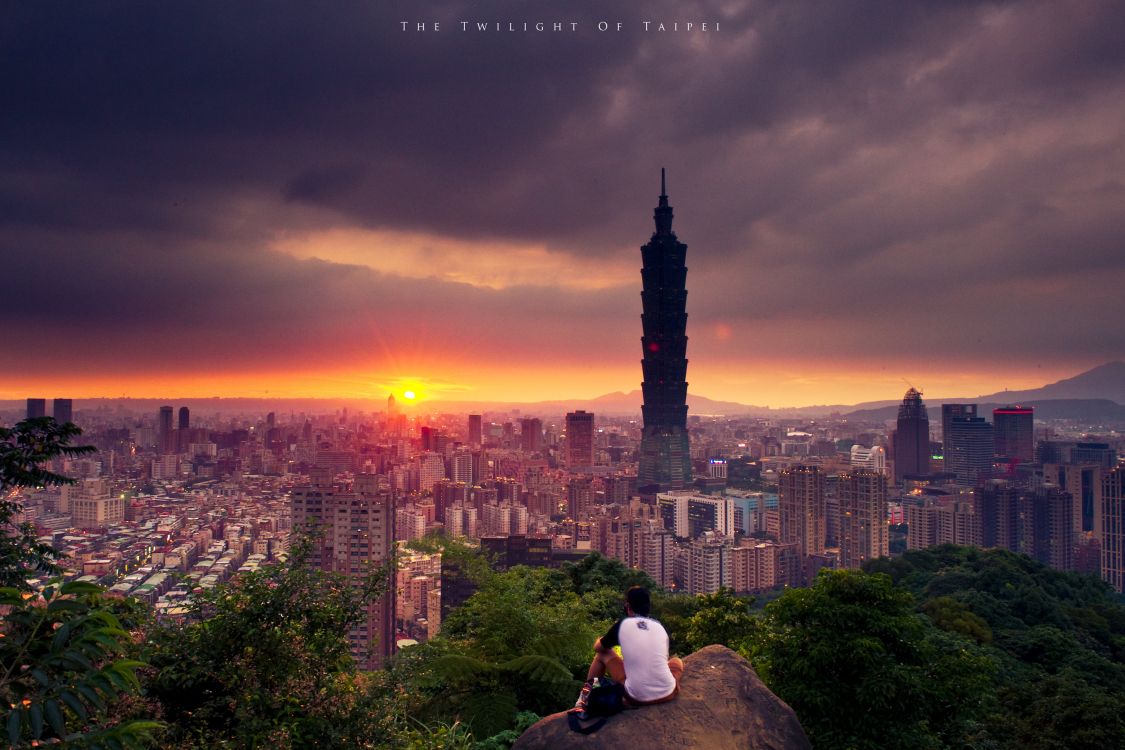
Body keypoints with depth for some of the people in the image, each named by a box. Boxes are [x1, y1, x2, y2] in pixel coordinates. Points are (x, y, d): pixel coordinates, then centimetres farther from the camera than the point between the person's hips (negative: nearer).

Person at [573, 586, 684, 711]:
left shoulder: (623, 624, -1)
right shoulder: (660, 626, 8)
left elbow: (598, 647, 16)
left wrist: (608, 639, 39)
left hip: (637, 697, -2)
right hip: (666, 694, 3)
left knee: (603, 654, 20)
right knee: (677, 661, 35)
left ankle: (586, 696, 25)